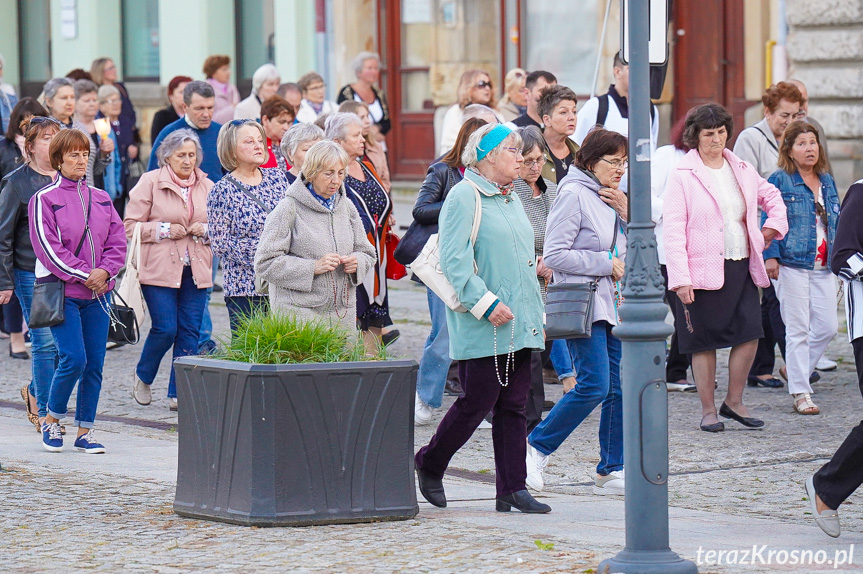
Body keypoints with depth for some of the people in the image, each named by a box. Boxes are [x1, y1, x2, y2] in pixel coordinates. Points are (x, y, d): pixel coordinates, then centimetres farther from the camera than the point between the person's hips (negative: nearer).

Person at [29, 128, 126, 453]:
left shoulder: (101, 199, 14)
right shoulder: (44, 200, -2)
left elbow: (118, 241, 9)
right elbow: (47, 246, -10)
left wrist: (104, 271, -9)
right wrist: (83, 275, -15)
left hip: (98, 292, 5)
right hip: (61, 292, -5)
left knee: (94, 363, 2)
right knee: (74, 359, -14)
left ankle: (85, 430, 11)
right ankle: (52, 421, 7)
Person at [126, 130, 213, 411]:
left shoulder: (207, 187, 11)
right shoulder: (150, 182, -1)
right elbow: (131, 226, -2)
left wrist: (205, 230, -2)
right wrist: (164, 230, -13)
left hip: (196, 270, 4)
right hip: (159, 269, -4)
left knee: (189, 331, 0)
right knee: (165, 328, -8)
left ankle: (178, 393, 8)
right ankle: (142, 376, 19)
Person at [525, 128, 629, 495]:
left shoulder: (611, 197, 16)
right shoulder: (575, 195, -9)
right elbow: (555, 255, -16)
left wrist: (627, 213, 3)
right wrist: (606, 264, -13)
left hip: (613, 306, 8)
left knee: (619, 388, 3)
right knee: (595, 385, -16)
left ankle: (611, 471, 9)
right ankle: (537, 447, 0)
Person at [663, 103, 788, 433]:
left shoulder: (742, 170, 11)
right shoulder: (683, 175, -5)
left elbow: (770, 195, 30)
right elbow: (672, 229, -9)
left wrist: (776, 223, 11)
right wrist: (680, 278, -16)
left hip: (742, 267, 5)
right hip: (703, 270, -5)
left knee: (749, 333, -3)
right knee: (704, 341, 1)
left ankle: (734, 401, 14)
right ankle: (708, 410, 13)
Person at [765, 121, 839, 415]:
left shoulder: (827, 181, 15)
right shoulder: (780, 181, -3)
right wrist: (771, 256, -14)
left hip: (823, 266, 6)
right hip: (793, 264, -6)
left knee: (828, 326, 3)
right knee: (798, 329, -3)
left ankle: (796, 370, 25)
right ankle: (800, 393, 4)